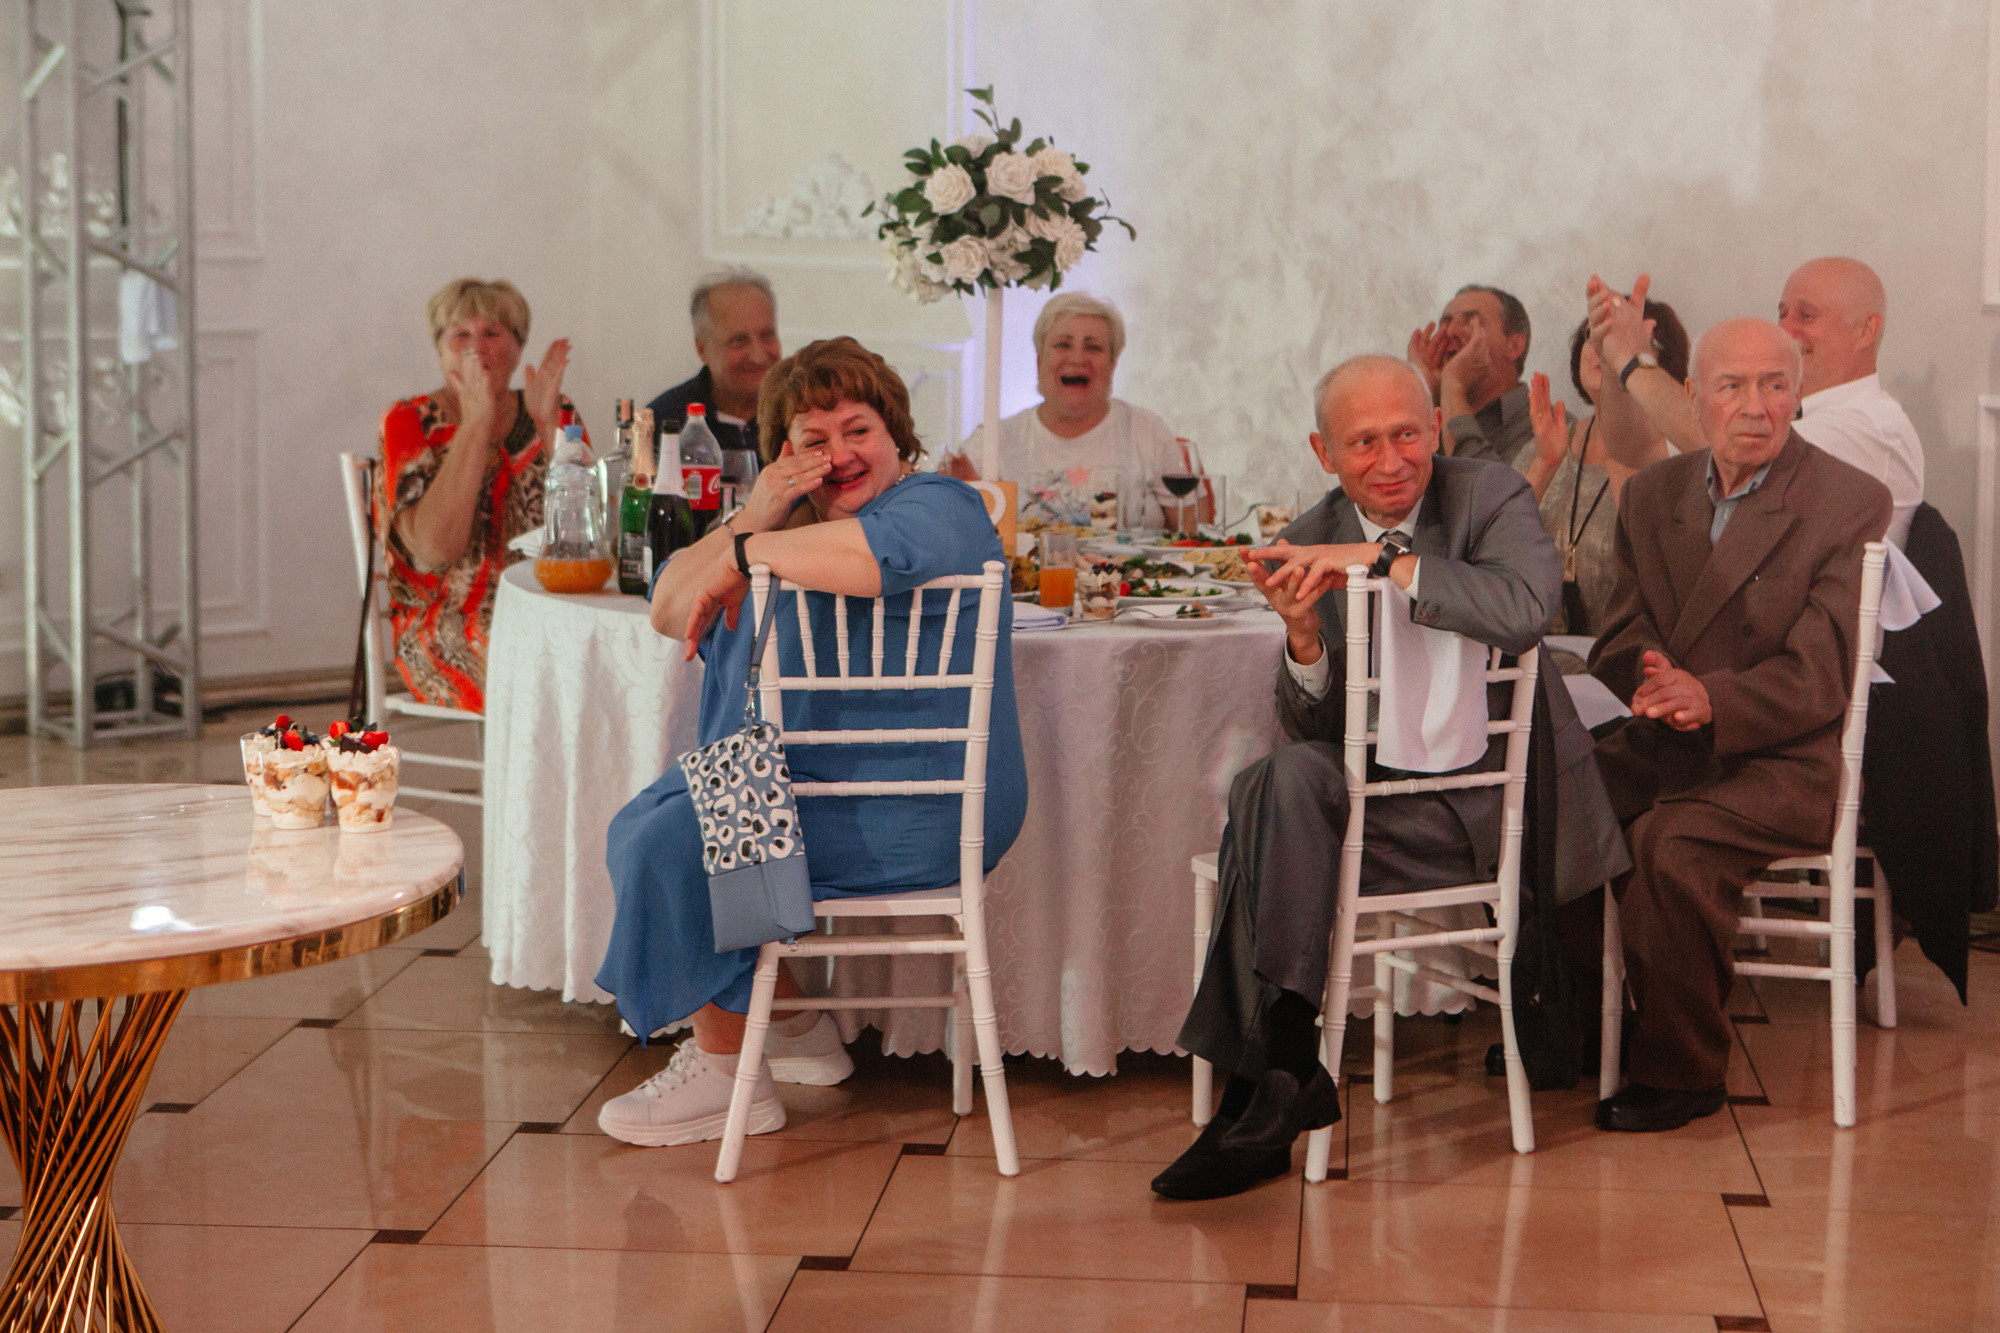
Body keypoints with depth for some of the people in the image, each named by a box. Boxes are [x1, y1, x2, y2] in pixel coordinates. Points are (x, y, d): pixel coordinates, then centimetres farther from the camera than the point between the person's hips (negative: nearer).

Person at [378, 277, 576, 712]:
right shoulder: (409, 423, 2)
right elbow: (434, 550, -15)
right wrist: (476, 424, -14)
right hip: (451, 627, -4)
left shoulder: (556, 415, 11)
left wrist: (549, 426, -9)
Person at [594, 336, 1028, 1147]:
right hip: (804, 783, 10)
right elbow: (670, 613, 8)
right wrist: (752, 520, -7)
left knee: (678, 842, -18)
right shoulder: (796, 520, 17)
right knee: (642, 828, 12)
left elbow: (875, 553, -36)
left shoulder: (938, 506, -9)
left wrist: (745, 552, -22)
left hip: (913, 817, -10)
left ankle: (725, 1076, -4)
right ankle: (797, 1028, 15)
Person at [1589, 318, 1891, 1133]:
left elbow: (1818, 676, -12)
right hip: (1659, 747, 6)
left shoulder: (1851, 503, -5)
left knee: (1673, 843, -33)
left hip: (1782, 762, -6)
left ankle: (1680, 1072, -13)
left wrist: (1711, 698, -29)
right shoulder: (1653, 494, 12)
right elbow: (1621, 638, 8)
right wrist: (1647, 686, -17)